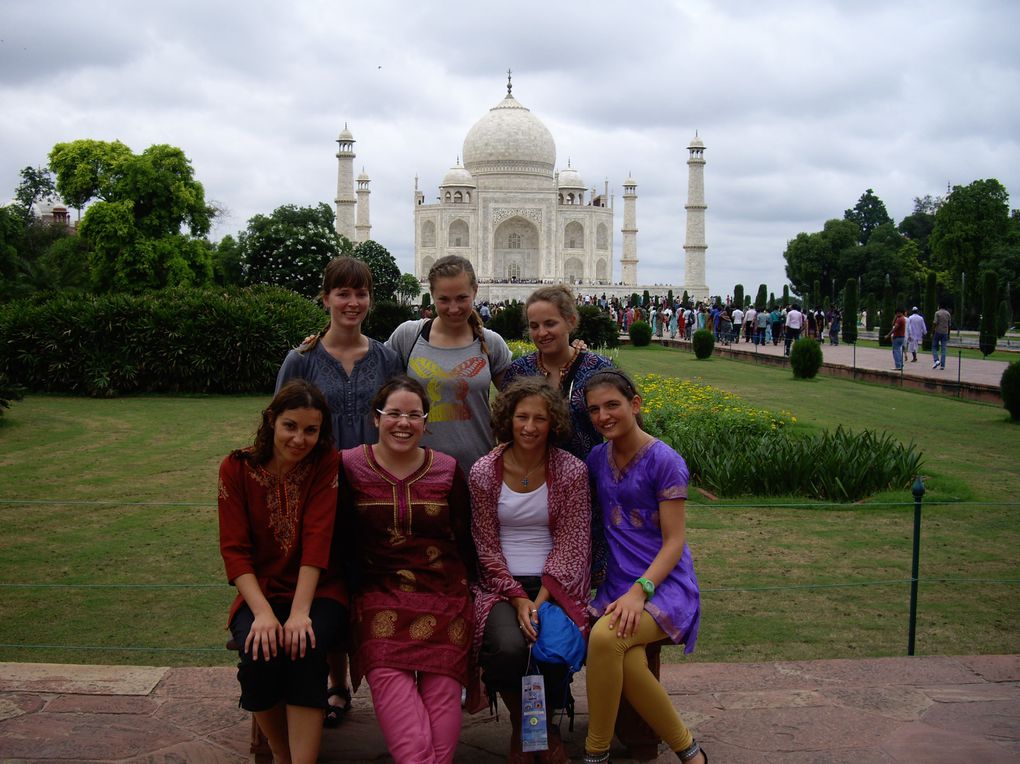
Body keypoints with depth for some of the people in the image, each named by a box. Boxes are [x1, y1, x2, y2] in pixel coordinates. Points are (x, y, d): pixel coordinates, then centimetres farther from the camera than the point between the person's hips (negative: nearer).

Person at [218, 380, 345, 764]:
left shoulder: (326, 465, -5)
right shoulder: (237, 468, -2)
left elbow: (317, 541, -15)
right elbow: (234, 549, -7)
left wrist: (299, 613, -25)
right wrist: (263, 613, -21)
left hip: (318, 591, -1)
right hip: (260, 592, 1)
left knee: (304, 650, -30)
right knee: (258, 655, -27)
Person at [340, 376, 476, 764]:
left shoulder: (447, 470, 11)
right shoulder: (349, 466, 5)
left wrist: (461, 587, 11)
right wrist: (351, 587, 0)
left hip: (444, 594, 2)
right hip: (380, 593, -1)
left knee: (442, 685, -20)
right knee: (387, 673, -27)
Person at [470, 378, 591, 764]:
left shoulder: (572, 471, -2)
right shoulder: (484, 472, -1)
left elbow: (570, 544, -5)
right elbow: (487, 547, 0)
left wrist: (541, 600, -16)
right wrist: (517, 598, -12)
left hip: (556, 584, 0)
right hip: (501, 584, 0)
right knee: (508, 648, -31)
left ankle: (548, 725, 7)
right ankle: (518, 727, 3)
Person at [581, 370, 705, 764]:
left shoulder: (664, 460, -8)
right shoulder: (597, 458, 11)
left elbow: (674, 542, -9)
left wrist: (640, 590, -23)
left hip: (664, 583, -4)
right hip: (618, 583, 4)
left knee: (605, 636, -34)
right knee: (627, 664, -29)